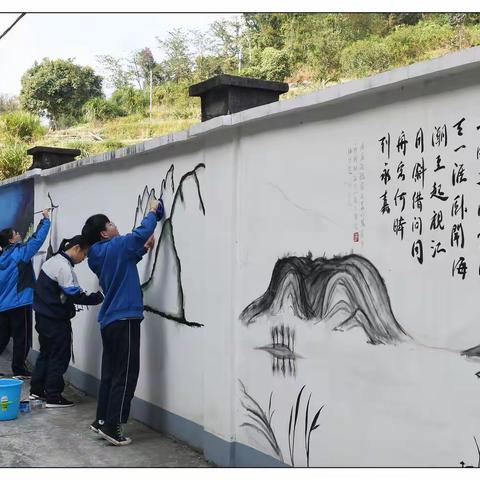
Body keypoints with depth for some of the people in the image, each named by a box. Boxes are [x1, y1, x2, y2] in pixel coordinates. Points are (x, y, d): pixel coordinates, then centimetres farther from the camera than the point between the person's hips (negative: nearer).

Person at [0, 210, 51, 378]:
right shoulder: (20, 252, -10)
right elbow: (37, 238, -10)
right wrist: (45, 219, 2)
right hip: (19, 303, -7)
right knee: (22, 339, 1)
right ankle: (19, 370, 5)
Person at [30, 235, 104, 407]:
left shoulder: (53, 260, 11)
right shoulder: (64, 267, -20)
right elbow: (75, 295, -23)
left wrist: (70, 304, 11)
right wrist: (99, 297, -17)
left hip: (43, 316, 10)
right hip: (56, 320, -10)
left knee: (46, 353, 19)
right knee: (59, 357, -1)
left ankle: (37, 390, 27)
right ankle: (53, 397, 3)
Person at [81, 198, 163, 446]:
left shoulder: (99, 256, 13)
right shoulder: (114, 246, -12)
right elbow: (142, 231, -16)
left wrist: (144, 249, 21)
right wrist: (153, 211, 0)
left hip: (109, 320, 9)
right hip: (124, 319, -9)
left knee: (110, 373, 15)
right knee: (125, 375, -5)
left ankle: (101, 420, 20)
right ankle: (111, 426, -5)